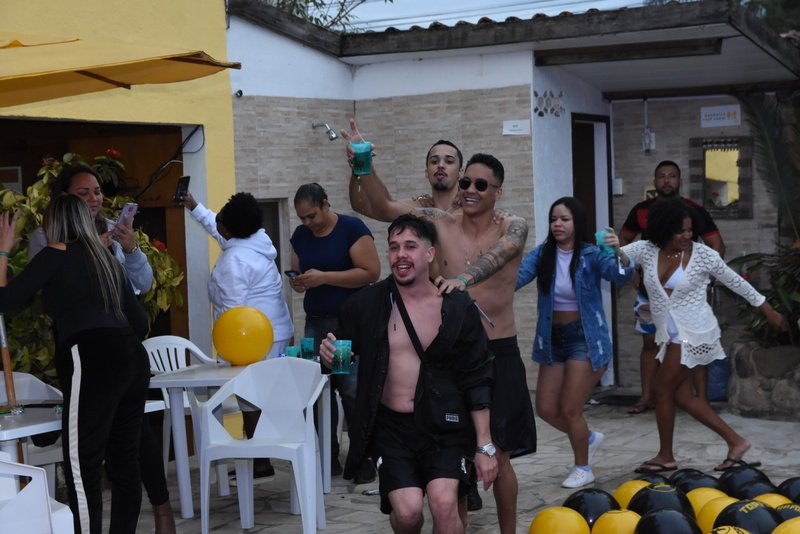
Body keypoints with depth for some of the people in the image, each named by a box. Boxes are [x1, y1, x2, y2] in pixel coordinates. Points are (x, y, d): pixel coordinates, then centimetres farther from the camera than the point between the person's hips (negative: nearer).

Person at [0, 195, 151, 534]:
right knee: (124, 461, 12)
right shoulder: (106, 259, 23)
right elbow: (140, 321, 24)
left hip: (90, 362, -7)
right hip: (133, 358, 8)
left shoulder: (55, 255, 4)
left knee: (82, 468, -6)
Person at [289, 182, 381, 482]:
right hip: (316, 323, 6)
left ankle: (364, 461, 1)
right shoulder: (300, 236, 12)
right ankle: (328, 458, 10)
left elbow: (371, 272, -15)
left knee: (353, 391, -8)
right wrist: (298, 283, -4)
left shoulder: (352, 229, -7)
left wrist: (323, 277, -19)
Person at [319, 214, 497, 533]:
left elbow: (476, 381, 2)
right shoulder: (366, 304, -2)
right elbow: (340, 360, 12)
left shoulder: (458, 309, -2)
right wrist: (329, 356, -13)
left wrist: (484, 446, -1)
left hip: (442, 426, 0)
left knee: (444, 503, -22)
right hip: (391, 426, 0)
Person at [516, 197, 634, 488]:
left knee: (569, 410, -4)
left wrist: (618, 253, -47)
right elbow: (516, 277, -16)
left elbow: (621, 275, -26)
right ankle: (589, 438, 36)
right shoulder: (542, 254, -2)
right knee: (546, 409, 7)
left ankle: (583, 469, 20)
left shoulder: (591, 256, -11)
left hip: (585, 339, -5)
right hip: (553, 339, 5)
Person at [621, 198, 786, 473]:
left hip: (693, 333, -6)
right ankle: (735, 441, 14)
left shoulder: (702, 255, -10)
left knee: (662, 390, -4)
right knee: (681, 395, 6)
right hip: (671, 334, 6)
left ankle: (666, 456, 11)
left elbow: (736, 282, 1)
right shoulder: (646, 250, -1)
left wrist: (768, 311, 8)